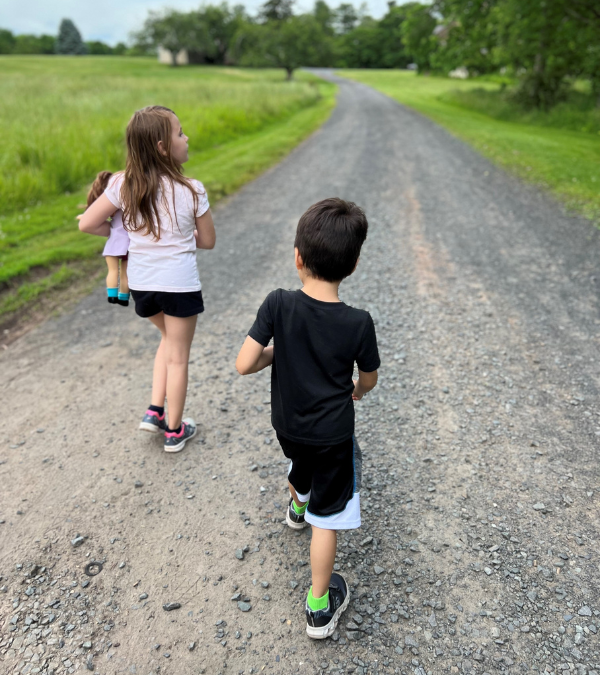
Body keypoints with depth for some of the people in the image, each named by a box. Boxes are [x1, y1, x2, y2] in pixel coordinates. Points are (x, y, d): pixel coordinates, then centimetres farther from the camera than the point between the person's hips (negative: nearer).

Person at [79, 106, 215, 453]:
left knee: (170, 337, 29)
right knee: (178, 356, 12)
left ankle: (155, 411, 23)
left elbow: (87, 223, -1)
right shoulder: (192, 191, -14)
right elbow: (208, 241, -3)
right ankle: (174, 431, 26)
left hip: (141, 283, 4)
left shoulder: (124, 185, -6)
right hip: (180, 284, -4)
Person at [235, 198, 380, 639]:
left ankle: (296, 505, 68)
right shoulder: (359, 323, -21)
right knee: (328, 517, 10)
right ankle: (319, 608, 23)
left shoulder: (278, 305, -20)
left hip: (286, 424, 4)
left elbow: (244, 365, -19)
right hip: (332, 433, -4)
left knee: (302, 459, 37)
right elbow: (369, 379, -4)